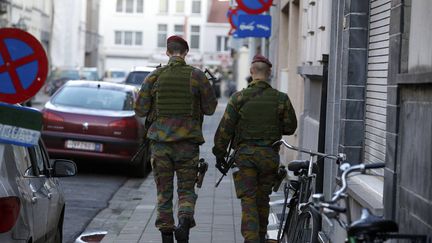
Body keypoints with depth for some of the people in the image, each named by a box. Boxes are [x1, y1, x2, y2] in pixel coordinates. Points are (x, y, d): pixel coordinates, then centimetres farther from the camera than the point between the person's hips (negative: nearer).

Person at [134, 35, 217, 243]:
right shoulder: (197, 76, -3)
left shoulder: (154, 77, -1)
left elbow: (140, 109, 1)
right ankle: (185, 220, -19)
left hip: (160, 142, 1)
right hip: (188, 142, -1)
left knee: (163, 192, 10)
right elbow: (210, 108, 2)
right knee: (186, 189, 7)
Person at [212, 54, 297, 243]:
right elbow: (290, 127, 7)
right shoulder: (281, 99, 0)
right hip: (270, 155, 2)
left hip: (245, 154, -2)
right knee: (263, 199, 16)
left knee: (248, 200, -3)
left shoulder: (239, 98, -5)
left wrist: (219, 154, 5)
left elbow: (225, 129, -4)